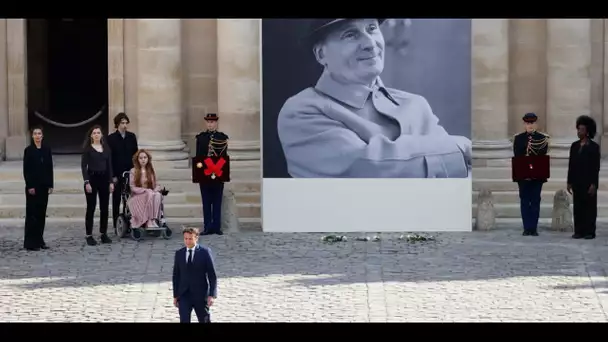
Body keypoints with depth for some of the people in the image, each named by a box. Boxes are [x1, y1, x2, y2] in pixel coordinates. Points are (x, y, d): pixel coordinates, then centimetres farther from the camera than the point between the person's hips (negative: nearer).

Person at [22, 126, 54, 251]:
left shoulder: (47, 150, 7)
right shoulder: (28, 150, -5)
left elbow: (50, 168, 9)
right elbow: (26, 170, -8)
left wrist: (50, 185, 4)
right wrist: (29, 186, -14)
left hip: (44, 185, 4)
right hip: (33, 185, -4)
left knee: (41, 213, 7)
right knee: (32, 213, -3)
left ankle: (39, 240, 14)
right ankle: (30, 242, -1)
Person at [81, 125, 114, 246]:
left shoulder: (106, 148, 10)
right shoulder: (87, 149, -2)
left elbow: (109, 166, 10)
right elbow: (83, 166, -7)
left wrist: (111, 181, 3)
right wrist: (86, 182, -15)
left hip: (104, 178, 4)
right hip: (92, 178, -4)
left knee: (104, 207, 5)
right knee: (91, 208, -3)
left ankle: (104, 234, 14)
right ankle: (89, 235, 1)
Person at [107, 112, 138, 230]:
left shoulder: (132, 136, 8)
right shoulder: (111, 138, -3)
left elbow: (135, 154, 11)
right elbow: (109, 158, -5)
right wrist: (112, 175, -9)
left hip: (130, 172, 3)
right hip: (117, 174, -3)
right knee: (116, 200, 4)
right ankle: (116, 224, 9)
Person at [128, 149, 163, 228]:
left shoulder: (151, 171, 17)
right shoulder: (133, 171, 4)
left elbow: (157, 185, 14)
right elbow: (132, 187, -4)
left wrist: (156, 190, -11)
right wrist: (145, 190, -18)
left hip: (151, 194, 3)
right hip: (137, 197, -3)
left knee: (158, 195, -32)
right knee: (150, 194, -36)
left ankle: (154, 219, -41)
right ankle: (149, 221, -39)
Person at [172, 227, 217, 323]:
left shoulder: (205, 252, -5)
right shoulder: (179, 254, 5)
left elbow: (212, 275, -6)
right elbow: (176, 276, 10)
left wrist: (212, 295, -12)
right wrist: (175, 296, 7)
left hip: (201, 295, -2)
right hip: (184, 295, 2)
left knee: (204, 321, 12)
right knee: (184, 321, -10)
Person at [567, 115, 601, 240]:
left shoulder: (594, 147, -4)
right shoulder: (574, 146, 10)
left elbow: (596, 167, -8)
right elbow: (571, 165, 11)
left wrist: (593, 184, -14)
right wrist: (569, 182, 7)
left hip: (589, 182, -5)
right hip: (577, 182, 5)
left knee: (589, 207, 0)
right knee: (578, 207, 5)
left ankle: (589, 232, 3)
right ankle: (579, 231, 9)